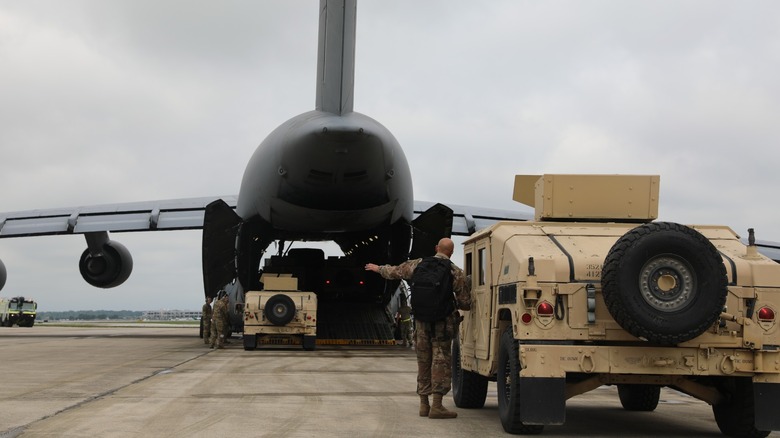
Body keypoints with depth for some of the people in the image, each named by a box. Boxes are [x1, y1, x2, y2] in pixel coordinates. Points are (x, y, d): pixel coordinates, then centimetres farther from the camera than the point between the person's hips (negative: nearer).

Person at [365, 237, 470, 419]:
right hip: (443, 322, -4)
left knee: (423, 361, 13)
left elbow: (395, 271, 18)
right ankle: (436, 406, -8)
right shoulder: (456, 273, -4)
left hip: (422, 320, 4)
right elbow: (465, 303, -1)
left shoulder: (419, 264, 4)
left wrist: (378, 268, 38)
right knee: (441, 362, -3)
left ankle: (424, 404, 17)